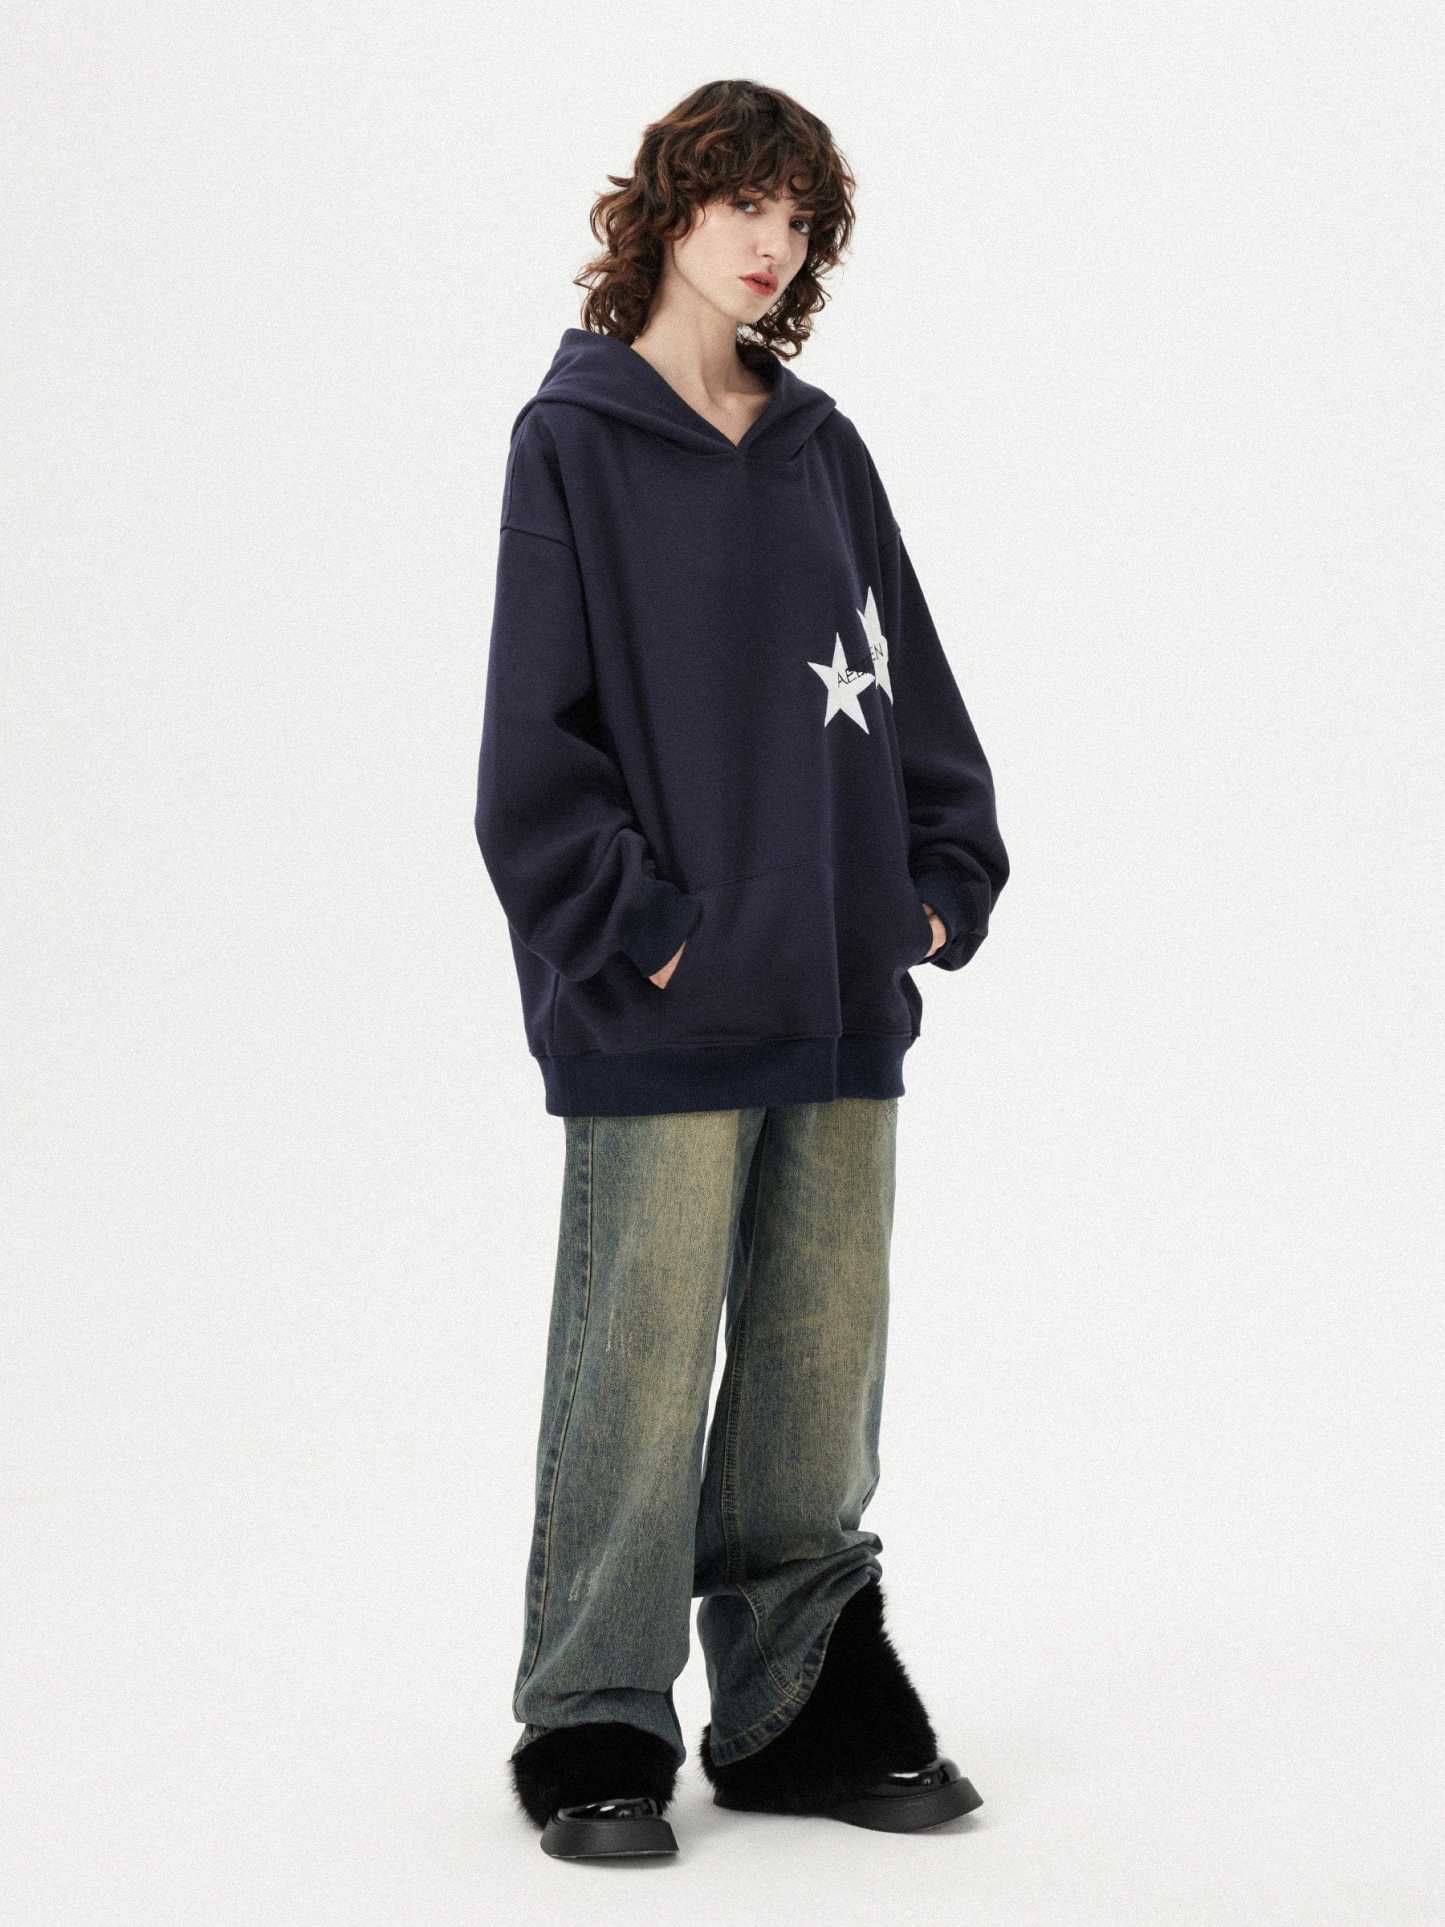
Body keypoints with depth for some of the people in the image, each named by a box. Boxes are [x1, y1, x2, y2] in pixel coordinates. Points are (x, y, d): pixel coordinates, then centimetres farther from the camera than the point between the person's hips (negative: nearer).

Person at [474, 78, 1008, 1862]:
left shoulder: (822, 450, 15)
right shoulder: (575, 443, -1)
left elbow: (908, 680, 18)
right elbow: (534, 730, -6)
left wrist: (948, 882, 8)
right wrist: (627, 930, -12)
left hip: (843, 1001, 6)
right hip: (663, 1016, -5)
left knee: (822, 1375, 10)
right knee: (641, 1374, -2)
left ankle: (800, 1710, 21)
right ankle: (595, 1731, 10)